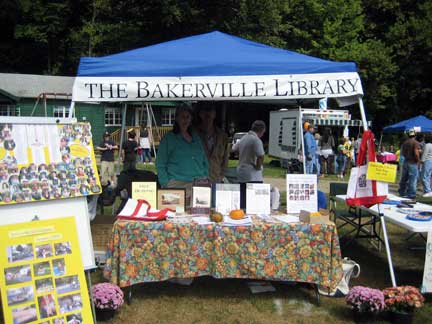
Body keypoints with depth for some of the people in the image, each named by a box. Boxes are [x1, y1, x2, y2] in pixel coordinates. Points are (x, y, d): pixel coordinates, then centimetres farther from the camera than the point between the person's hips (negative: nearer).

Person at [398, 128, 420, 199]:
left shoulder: (405, 143, 8)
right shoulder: (415, 143, -13)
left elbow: (402, 153, 14)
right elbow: (416, 153, -22)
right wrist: (418, 160, -9)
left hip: (405, 162, 7)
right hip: (413, 163, -7)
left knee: (404, 178, 15)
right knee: (412, 180, -2)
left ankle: (402, 192, 23)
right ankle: (411, 195, 0)